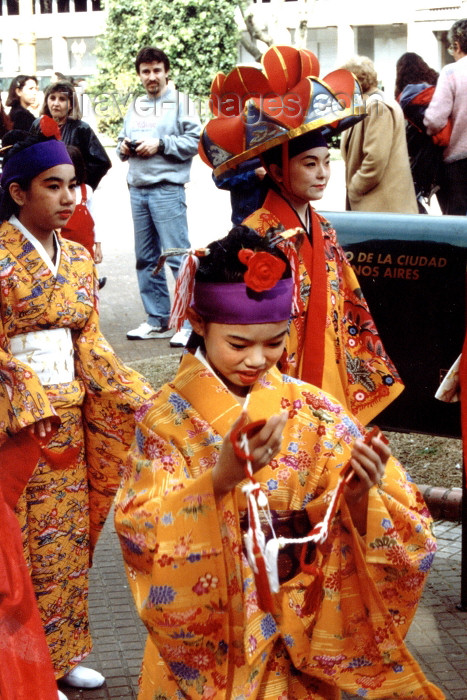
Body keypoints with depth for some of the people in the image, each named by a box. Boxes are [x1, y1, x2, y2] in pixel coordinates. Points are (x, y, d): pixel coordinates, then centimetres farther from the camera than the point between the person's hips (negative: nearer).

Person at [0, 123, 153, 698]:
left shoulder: (78, 258, 8)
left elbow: (89, 343, 10)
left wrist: (141, 399, 0)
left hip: (69, 410, 7)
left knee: (70, 531, 14)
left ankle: (62, 651, 29)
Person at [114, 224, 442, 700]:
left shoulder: (314, 413, -4)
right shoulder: (168, 419, -9)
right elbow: (143, 540, -20)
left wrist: (360, 498, -26)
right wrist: (220, 479, -34)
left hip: (303, 637, 2)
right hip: (205, 639, -2)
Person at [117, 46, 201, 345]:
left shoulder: (180, 102, -1)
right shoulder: (135, 107, 17)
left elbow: (194, 141, -9)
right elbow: (123, 138, 23)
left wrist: (160, 145, -15)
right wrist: (124, 147, 1)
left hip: (167, 189, -7)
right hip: (137, 189, 7)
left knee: (178, 257, -9)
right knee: (146, 258, 11)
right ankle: (157, 320, 20)